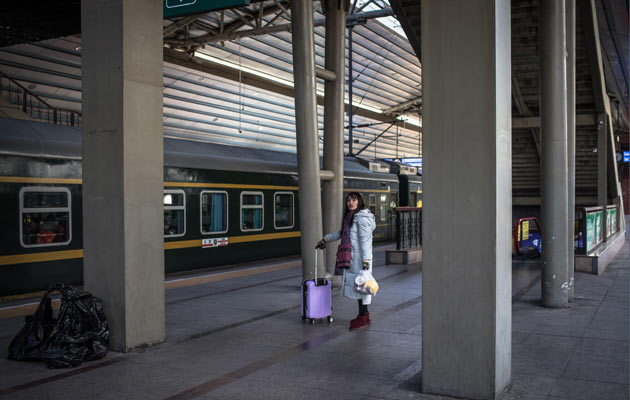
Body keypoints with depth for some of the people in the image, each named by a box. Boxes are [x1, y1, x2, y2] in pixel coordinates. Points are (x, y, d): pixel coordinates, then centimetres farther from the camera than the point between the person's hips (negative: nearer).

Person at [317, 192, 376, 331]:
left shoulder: (362, 217, -11)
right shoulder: (351, 216, 19)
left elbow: (364, 240, -17)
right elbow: (342, 233, 32)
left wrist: (366, 260, -22)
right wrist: (325, 239, 36)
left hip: (359, 257, -10)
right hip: (351, 257, 10)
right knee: (356, 285, 12)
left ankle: (362, 317, -1)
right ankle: (364, 315, 20)